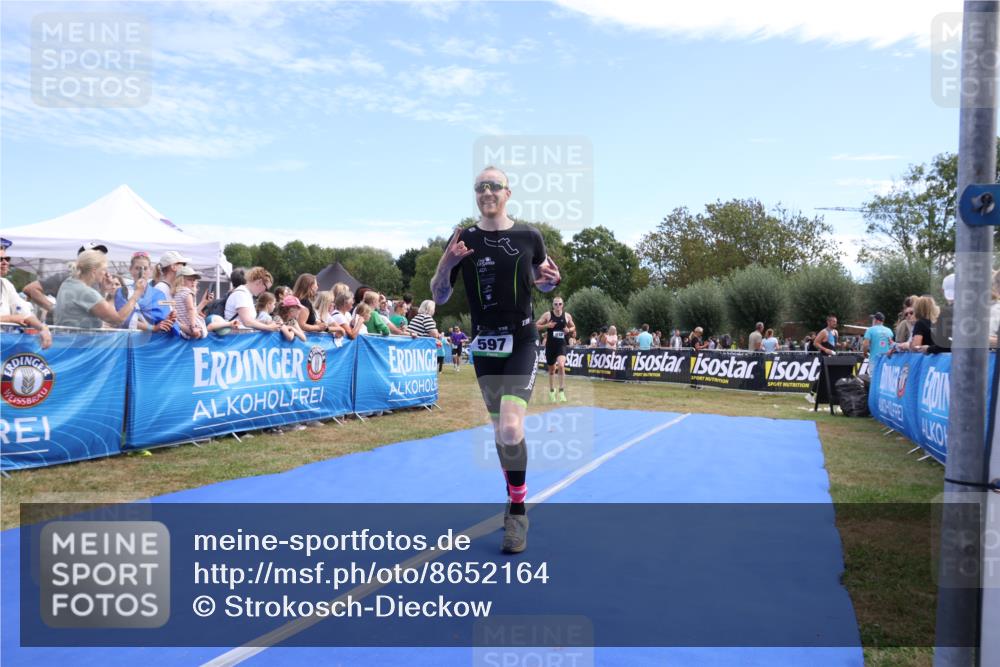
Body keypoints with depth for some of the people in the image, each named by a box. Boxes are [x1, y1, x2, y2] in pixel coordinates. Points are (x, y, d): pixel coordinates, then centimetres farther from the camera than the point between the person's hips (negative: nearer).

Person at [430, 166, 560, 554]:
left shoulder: (529, 237, -1)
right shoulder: (463, 239, 0)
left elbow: (544, 283, 15)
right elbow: (439, 297, 0)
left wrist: (550, 279, -9)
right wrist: (447, 262, -18)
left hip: (522, 341, -2)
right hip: (485, 344, 2)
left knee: (511, 430, -17)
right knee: (500, 431, 11)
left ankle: (516, 512, 2)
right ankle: (516, 498, 32)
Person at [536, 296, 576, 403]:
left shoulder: (567, 316, 1)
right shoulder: (547, 315, -4)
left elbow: (573, 328, 16)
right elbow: (536, 326, -3)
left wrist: (569, 330, -6)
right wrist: (547, 326, -18)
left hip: (561, 345, 0)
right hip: (550, 345, 1)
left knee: (561, 365, -25)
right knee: (551, 369, 14)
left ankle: (562, 391, -18)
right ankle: (552, 391, 35)